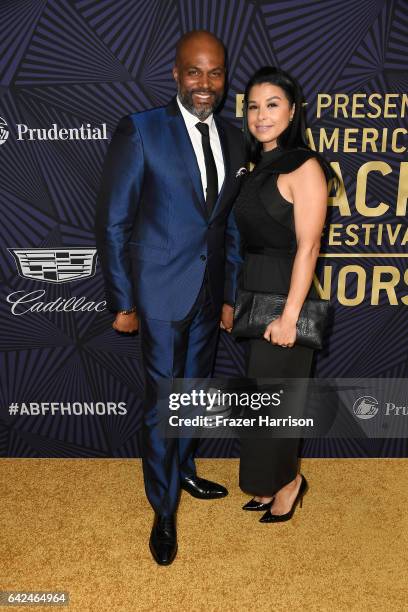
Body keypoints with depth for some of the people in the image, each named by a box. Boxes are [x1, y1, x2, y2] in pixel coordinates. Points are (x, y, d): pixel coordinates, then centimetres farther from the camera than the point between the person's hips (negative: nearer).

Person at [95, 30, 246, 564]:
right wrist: (121, 302, -10)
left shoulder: (234, 140, 7)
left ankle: (184, 471, 44)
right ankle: (164, 510, 25)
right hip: (161, 291, -5)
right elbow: (112, 223, -9)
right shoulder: (139, 131, -9)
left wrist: (231, 293, 11)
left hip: (209, 293, 5)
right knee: (162, 402, 4)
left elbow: (232, 224, 11)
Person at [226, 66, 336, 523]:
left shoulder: (304, 167, -12)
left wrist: (290, 315, -20)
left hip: (283, 295, -8)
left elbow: (307, 247, -17)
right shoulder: (257, 166, 12)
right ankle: (269, 482, 34)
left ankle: (287, 480, 29)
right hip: (252, 292, 8)